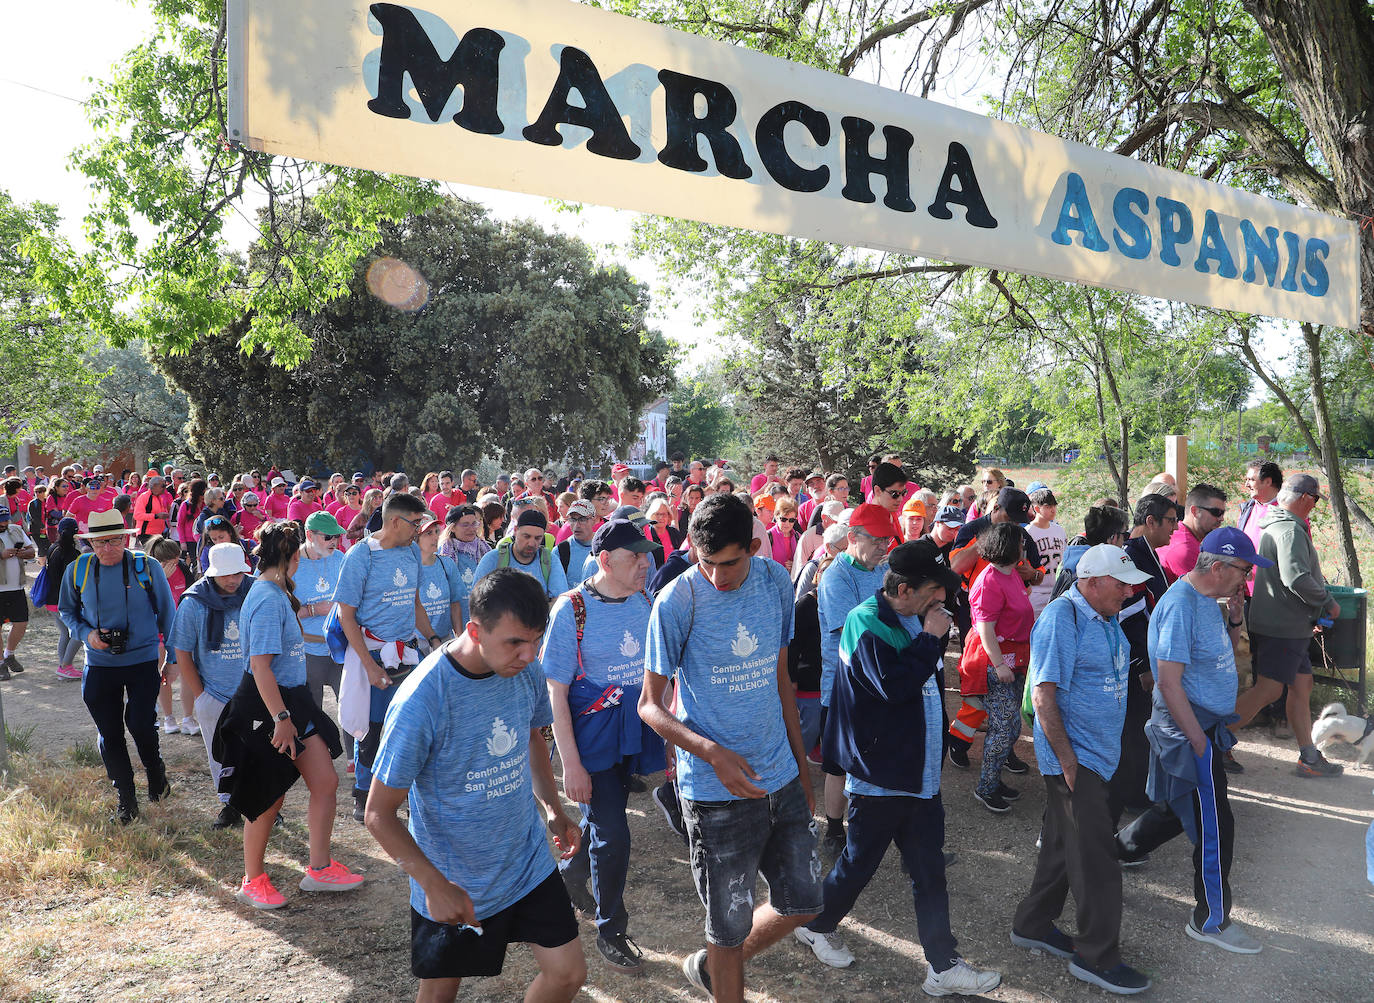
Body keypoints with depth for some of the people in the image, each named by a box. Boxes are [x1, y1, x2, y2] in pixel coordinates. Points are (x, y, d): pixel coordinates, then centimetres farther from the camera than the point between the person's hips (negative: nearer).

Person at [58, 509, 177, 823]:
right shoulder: (78, 570, -2)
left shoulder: (147, 567, -8)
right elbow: (67, 612, 13)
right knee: (109, 734, 9)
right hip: (99, 666, 3)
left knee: (140, 725, -10)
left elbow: (166, 613, 2)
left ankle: (155, 773, 23)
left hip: (144, 661, -3)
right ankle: (126, 800, 25)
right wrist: (87, 634, -8)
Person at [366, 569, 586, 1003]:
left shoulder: (527, 671, -11)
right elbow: (379, 815, -19)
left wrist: (553, 808, -1)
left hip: (528, 863, 5)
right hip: (453, 887, -4)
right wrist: (435, 886, -26)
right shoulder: (421, 701, -29)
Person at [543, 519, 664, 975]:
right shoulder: (572, 609, -16)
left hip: (635, 732, 5)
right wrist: (571, 764, -16)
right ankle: (610, 930, 20)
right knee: (612, 835, -3)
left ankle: (570, 874, 50)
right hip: (592, 735, -5)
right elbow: (555, 692, -14)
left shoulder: (646, 603, 0)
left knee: (603, 819, 19)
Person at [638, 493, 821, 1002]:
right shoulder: (676, 602, -16)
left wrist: (801, 766, 13)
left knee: (803, 903, 14)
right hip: (716, 788, -5)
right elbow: (650, 705, -10)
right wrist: (714, 754, -25)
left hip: (781, 775, 5)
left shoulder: (775, 580, -1)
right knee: (730, 925, 6)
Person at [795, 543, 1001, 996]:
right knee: (859, 862, 10)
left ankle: (943, 967, 21)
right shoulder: (867, 622, -19)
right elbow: (893, 685, -29)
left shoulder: (913, 620, 8)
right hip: (882, 773, -8)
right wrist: (930, 638, -23)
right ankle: (817, 925, 34)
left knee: (929, 873, 12)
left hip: (921, 770, 8)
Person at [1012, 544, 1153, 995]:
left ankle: (1033, 925, 32)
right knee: (1096, 857, -3)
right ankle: (1097, 956, 9)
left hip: (1098, 755, 9)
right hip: (1073, 757, -9)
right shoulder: (1062, 617, -19)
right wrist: (1067, 759, -21)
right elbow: (1043, 695, -22)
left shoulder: (1104, 617, 10)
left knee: (1064, 845, 18)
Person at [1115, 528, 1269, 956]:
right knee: (1214, 827, 0)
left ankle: (1110, 853, 37)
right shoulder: (1181, 605, -23)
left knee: (1176, 809, 21)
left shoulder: (1206, 599, 7)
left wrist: (1234, 618, 2)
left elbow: (1222, 652, 20)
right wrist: (1199, 742, -21)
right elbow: (1169, 682, -25)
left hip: (1204, 726, 10)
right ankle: (1211, 920, 15)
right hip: (1189, 729, -10)